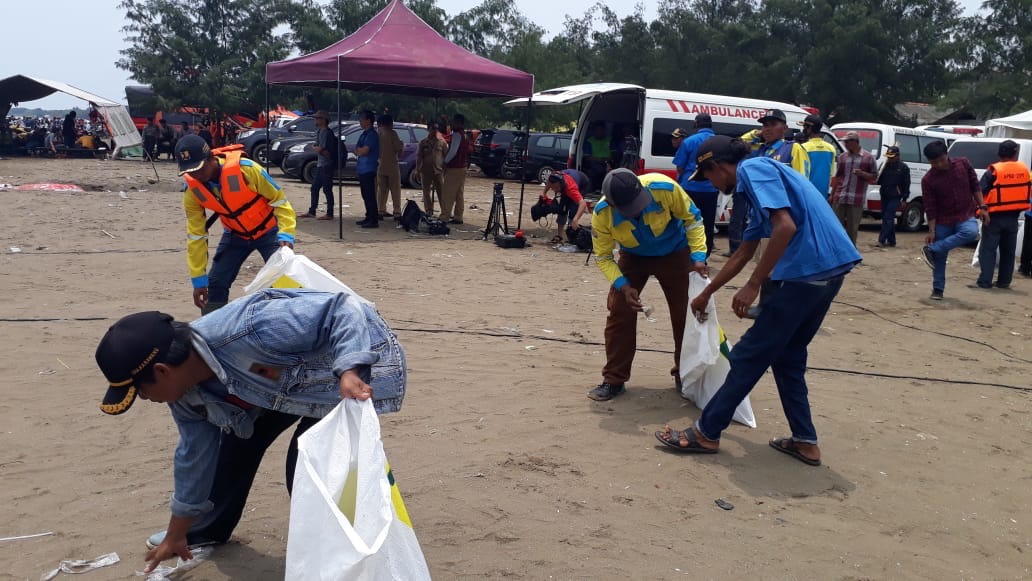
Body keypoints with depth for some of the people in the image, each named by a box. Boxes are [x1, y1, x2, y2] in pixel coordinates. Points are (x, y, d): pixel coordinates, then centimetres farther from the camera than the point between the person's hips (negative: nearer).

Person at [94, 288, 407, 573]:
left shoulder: (247, 331, -40)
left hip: (362, 355, -8)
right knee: (239, 437, 16)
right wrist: (177, 534, 17)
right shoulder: (185, 393, -9)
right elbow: (194, 454, 7)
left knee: (305, 466, -20)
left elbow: (342, 309, -38)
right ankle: (208, 530, 41)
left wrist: (349, 371, -53)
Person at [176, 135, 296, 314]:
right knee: (216, 283, 1)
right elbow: (196, 236, -9)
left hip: (268, 231, -4)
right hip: (235, 235, 4)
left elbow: (279, 200, -20)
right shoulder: (192, 191, -18)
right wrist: (199, 279, -8)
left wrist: (285, 234, -33)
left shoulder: (245, 169, -32)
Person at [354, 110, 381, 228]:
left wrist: (358, 149, -2)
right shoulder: (364, 134, 17)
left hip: (368, 169, -10)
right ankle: (369, 217, 22)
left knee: (370, 195, -10)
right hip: (362, 169, 10)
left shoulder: (372, 135, -13)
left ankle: (374, 220, -9)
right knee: (365, 195, 14)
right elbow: (358, 150, 21)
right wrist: (359, 150, -1)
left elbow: (364, 151, -22)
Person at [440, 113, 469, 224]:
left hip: (454, 168, -10)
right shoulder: (465, 136, 16)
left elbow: (453, 151, -22)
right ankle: (458, 217, 13)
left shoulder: (457, 135, -15)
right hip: (462, 167, 10)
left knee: (448, 194, -7)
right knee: (459, 194, 10)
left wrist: (445, 161, -10)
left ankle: (444, 217, -8)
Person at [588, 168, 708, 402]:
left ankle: (685, 376, 24)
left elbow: (692, 218, -17)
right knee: (619, 313, -8)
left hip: (674, 253, 0)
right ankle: (614, 379, 6)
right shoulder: (602, 213, -31)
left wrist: (698, 256, -24)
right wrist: (623, 286, -29)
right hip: (633, 257, 0)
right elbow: (603, 256, -16)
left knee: (685, 315, 5)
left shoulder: (664, 188, -36)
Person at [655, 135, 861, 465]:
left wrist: (753, 285, -16)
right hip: (827, 269, 9)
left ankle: (706, 433, 10)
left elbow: (785, 227, -20)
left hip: (808, 269, -9)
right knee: (787, 355, 19)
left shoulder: (753, 169, -5)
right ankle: (805, 441, 24)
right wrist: (706, 294, 41)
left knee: (751, 354, 0)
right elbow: (742, 255, 31)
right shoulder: (758, 180, 24)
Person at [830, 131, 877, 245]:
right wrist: (832, 194, 10)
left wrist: (862, 174, -13)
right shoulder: (842, 156, 11)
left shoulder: (868, 157, 2)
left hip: (857, 199, -3)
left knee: (852, 227, 3)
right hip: (839, 197, 3)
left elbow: (874, 177, 6)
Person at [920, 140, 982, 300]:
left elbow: (975, 186, 4)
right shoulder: (928, 180, -12)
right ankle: (938, 289, 17)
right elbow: (930, 208, -9)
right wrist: (931, 231, -9)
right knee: (940, 258, 2)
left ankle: (931, 250, -23)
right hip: (943, 221, -1)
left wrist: (982, 208, -1)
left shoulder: (963, 164, -6)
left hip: (966, 216, 1)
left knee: (971, 233, -32)